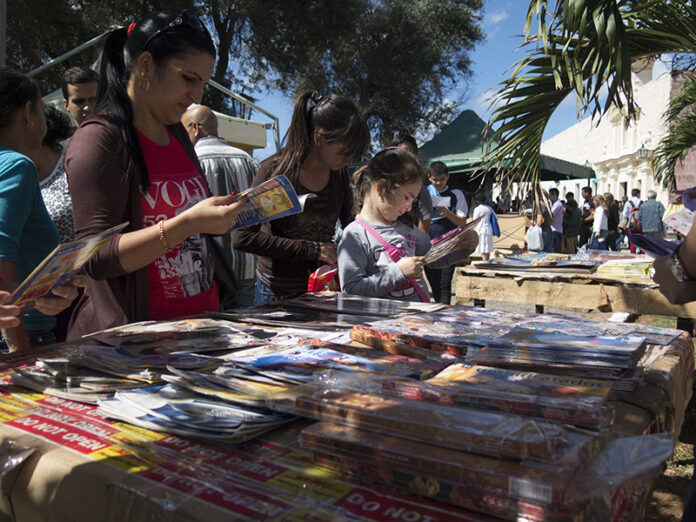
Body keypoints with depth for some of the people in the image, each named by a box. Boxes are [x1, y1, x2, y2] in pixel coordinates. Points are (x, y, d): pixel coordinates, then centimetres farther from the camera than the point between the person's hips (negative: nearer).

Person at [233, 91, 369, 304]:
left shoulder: (339, 174, 2)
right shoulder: (275, 171, -15)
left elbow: (349, 224, 19)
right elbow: (243, 237, -21)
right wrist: (314, 249, -20)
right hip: (280, 293, -5)